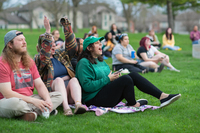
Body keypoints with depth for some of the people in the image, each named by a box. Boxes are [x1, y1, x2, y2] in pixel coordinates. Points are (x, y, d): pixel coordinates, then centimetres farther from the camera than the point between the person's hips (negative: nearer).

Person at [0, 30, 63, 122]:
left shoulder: (29, 62, 13)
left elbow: (40, 85, 8)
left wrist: (47, 100, -14)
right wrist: (33, 101, -23)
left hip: (28, 100, 8)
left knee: (58, 96, -4)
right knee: (14, 102, -43)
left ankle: (30, 113, -25)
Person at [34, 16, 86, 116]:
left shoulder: (61, 55, 23)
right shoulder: (38, 59, 8)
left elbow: (72, 48, 9)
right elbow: (45, 53, -15)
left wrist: (67, 27, 1)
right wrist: (47, 31, -19)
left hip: (69, 90, 3)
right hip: (53, 89, -3)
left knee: (74, 79, -27)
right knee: (58, 80, -32)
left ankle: (78, 104, -55)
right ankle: (66, 108, -53)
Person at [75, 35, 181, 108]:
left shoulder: (100, 60, 20)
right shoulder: (84, 63, -11)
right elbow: (87, 86, -21)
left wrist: (113, 76, 1)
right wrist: (108, 79, -18)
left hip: (108, 93, 9)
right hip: (95, 99, -9)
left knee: (133, 75, -6)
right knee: (126, 79, -25)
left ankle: (162, 96, -15)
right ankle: (132, 104, -3)